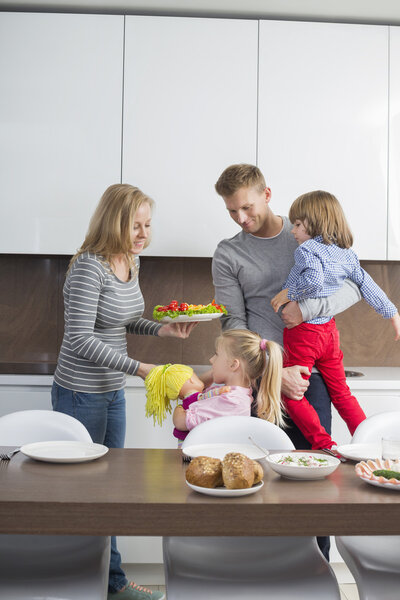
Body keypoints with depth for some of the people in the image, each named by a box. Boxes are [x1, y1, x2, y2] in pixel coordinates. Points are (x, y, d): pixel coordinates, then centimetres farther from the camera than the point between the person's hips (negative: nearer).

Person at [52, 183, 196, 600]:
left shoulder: (131, 261, 5)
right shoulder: (88, 267, -21)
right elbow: (80, 339, -25)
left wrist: (162, 330, 1)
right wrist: (138, 368, -27)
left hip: (113, 392, 8)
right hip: (81, 394, -8)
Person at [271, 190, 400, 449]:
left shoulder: (307, 249, -14)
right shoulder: (346, 254, 6)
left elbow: (314, 280, -33)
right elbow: (368, 286, 10)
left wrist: (288, 293, -19)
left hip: (302, 333, -7)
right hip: (329, 330, 7)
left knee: (291, 394, 3)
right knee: (342, 393, 19)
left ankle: (325, 446, -2)